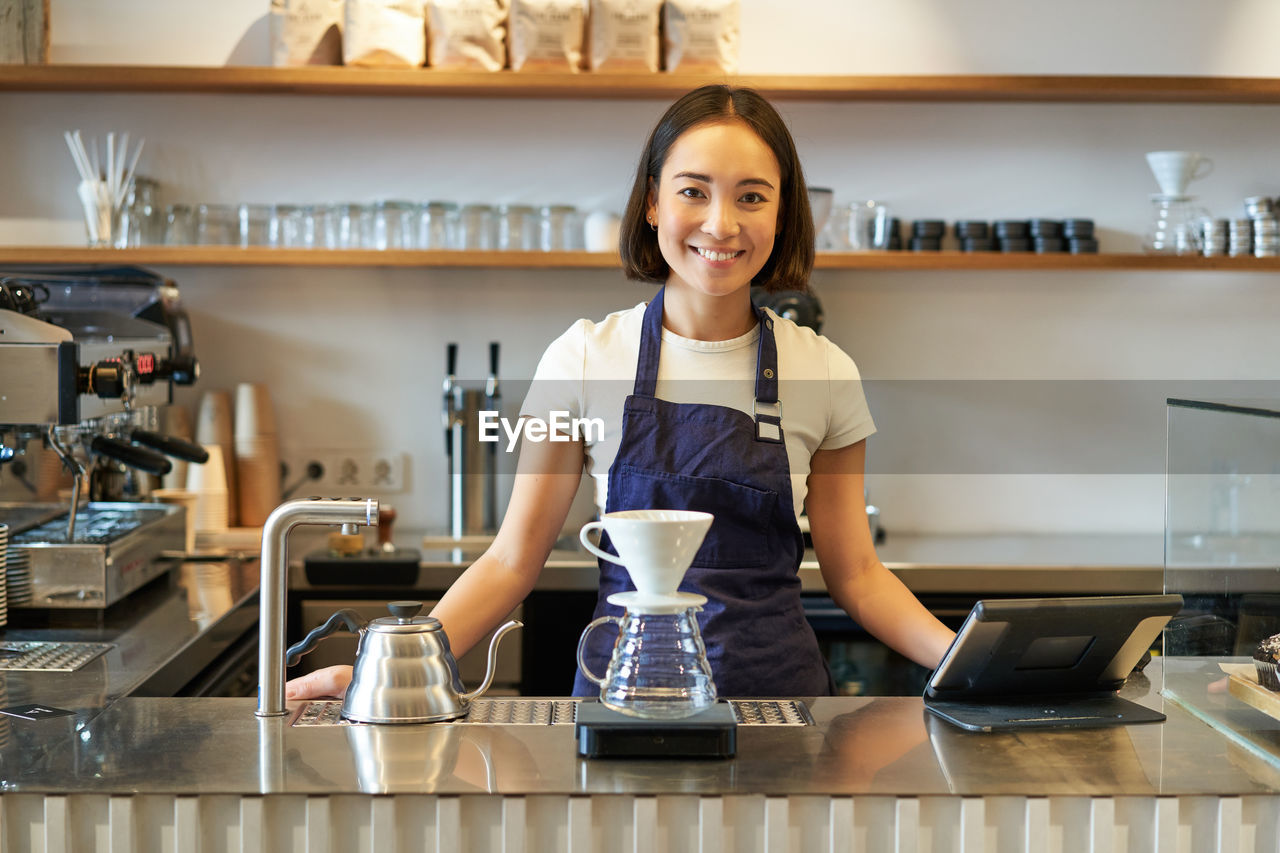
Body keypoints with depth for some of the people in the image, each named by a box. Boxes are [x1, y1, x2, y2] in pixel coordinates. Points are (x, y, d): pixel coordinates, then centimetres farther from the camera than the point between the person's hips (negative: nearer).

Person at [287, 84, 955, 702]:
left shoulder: (824, 373, -1)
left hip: (777, 690, 1)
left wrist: (962, 658, -9)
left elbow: (856, 575, 7)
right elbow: (512, 561, -2)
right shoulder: (586, 359, -4)